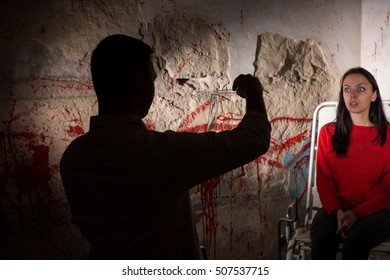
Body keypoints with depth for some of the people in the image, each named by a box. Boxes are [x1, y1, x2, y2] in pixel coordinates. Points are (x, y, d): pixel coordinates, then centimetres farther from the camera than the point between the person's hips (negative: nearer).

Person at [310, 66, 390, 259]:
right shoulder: (328, 133, 9)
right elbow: (324, 180, 5)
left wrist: (357, 213, -18)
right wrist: (337, 211, -14)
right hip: (337, 208, 2)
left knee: (355, 239, -34)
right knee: (321, 238, -32)